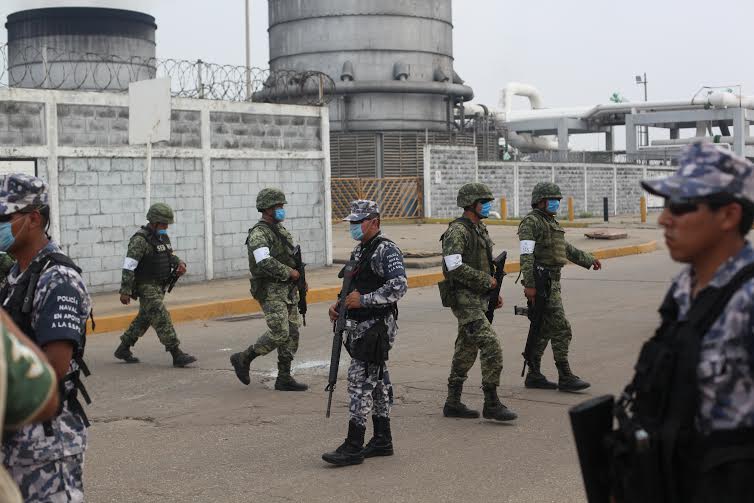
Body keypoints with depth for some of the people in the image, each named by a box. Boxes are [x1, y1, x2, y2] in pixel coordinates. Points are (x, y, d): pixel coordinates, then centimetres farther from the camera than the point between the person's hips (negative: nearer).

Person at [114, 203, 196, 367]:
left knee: (144, 318, 17)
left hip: (159, 286, 9)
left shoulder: (163, 237, 11)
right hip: (146, 287, -9)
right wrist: (125, 291, -23)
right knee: (162, 318, -13)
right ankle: (177, 355, -15)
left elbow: (170, 256, 23)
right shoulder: (140, 240, -17)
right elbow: (128, 266, -20)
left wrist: (180, 264, 0)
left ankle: (123, 349, 29)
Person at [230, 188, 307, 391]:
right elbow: (265, 262, -28)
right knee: (279, 333, -14)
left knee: (292, 333, 6)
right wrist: (289, 273, -18)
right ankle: (243, 359, 4)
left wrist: (300, 279, 14)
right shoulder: (258, 233, -14)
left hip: (288, 290, 9)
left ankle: (284, 378, 12)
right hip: (271, 291, -9)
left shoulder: (281, 229, 16)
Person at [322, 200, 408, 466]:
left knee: (360, 382, -10)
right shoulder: (360, 250, 17)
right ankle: (382, 440, 20)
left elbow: (399, 286, -24)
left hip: (376, 328, -10)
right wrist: (340, 305, 9)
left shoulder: (386, 250, -13)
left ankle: (353, 447, -8)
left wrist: (364, 300, -22)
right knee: (377, 383, 13)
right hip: (360, 327, 10)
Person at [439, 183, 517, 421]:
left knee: (466, 350, 12)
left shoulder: (481, 229, 16)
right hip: (464, 299, -10)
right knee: (491, 347, -14)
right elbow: (455, 267, -25)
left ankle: (453, 403, 20)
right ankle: (492, 404, -8)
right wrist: (486, 280, -18)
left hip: (478, 299, 10)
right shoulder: (457, 231, -15)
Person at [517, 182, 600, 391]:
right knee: (560, 328, -10)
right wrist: (529, 285, -25)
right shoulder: (531, 222, -11)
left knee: (543, 330, 11)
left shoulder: (551, 223, 19)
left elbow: (567, 249, 32)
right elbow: (526, 255, -19)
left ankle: (533, 375, 17)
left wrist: (589, 260, 38)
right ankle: (565, 377, -6)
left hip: (552, 282, 10)